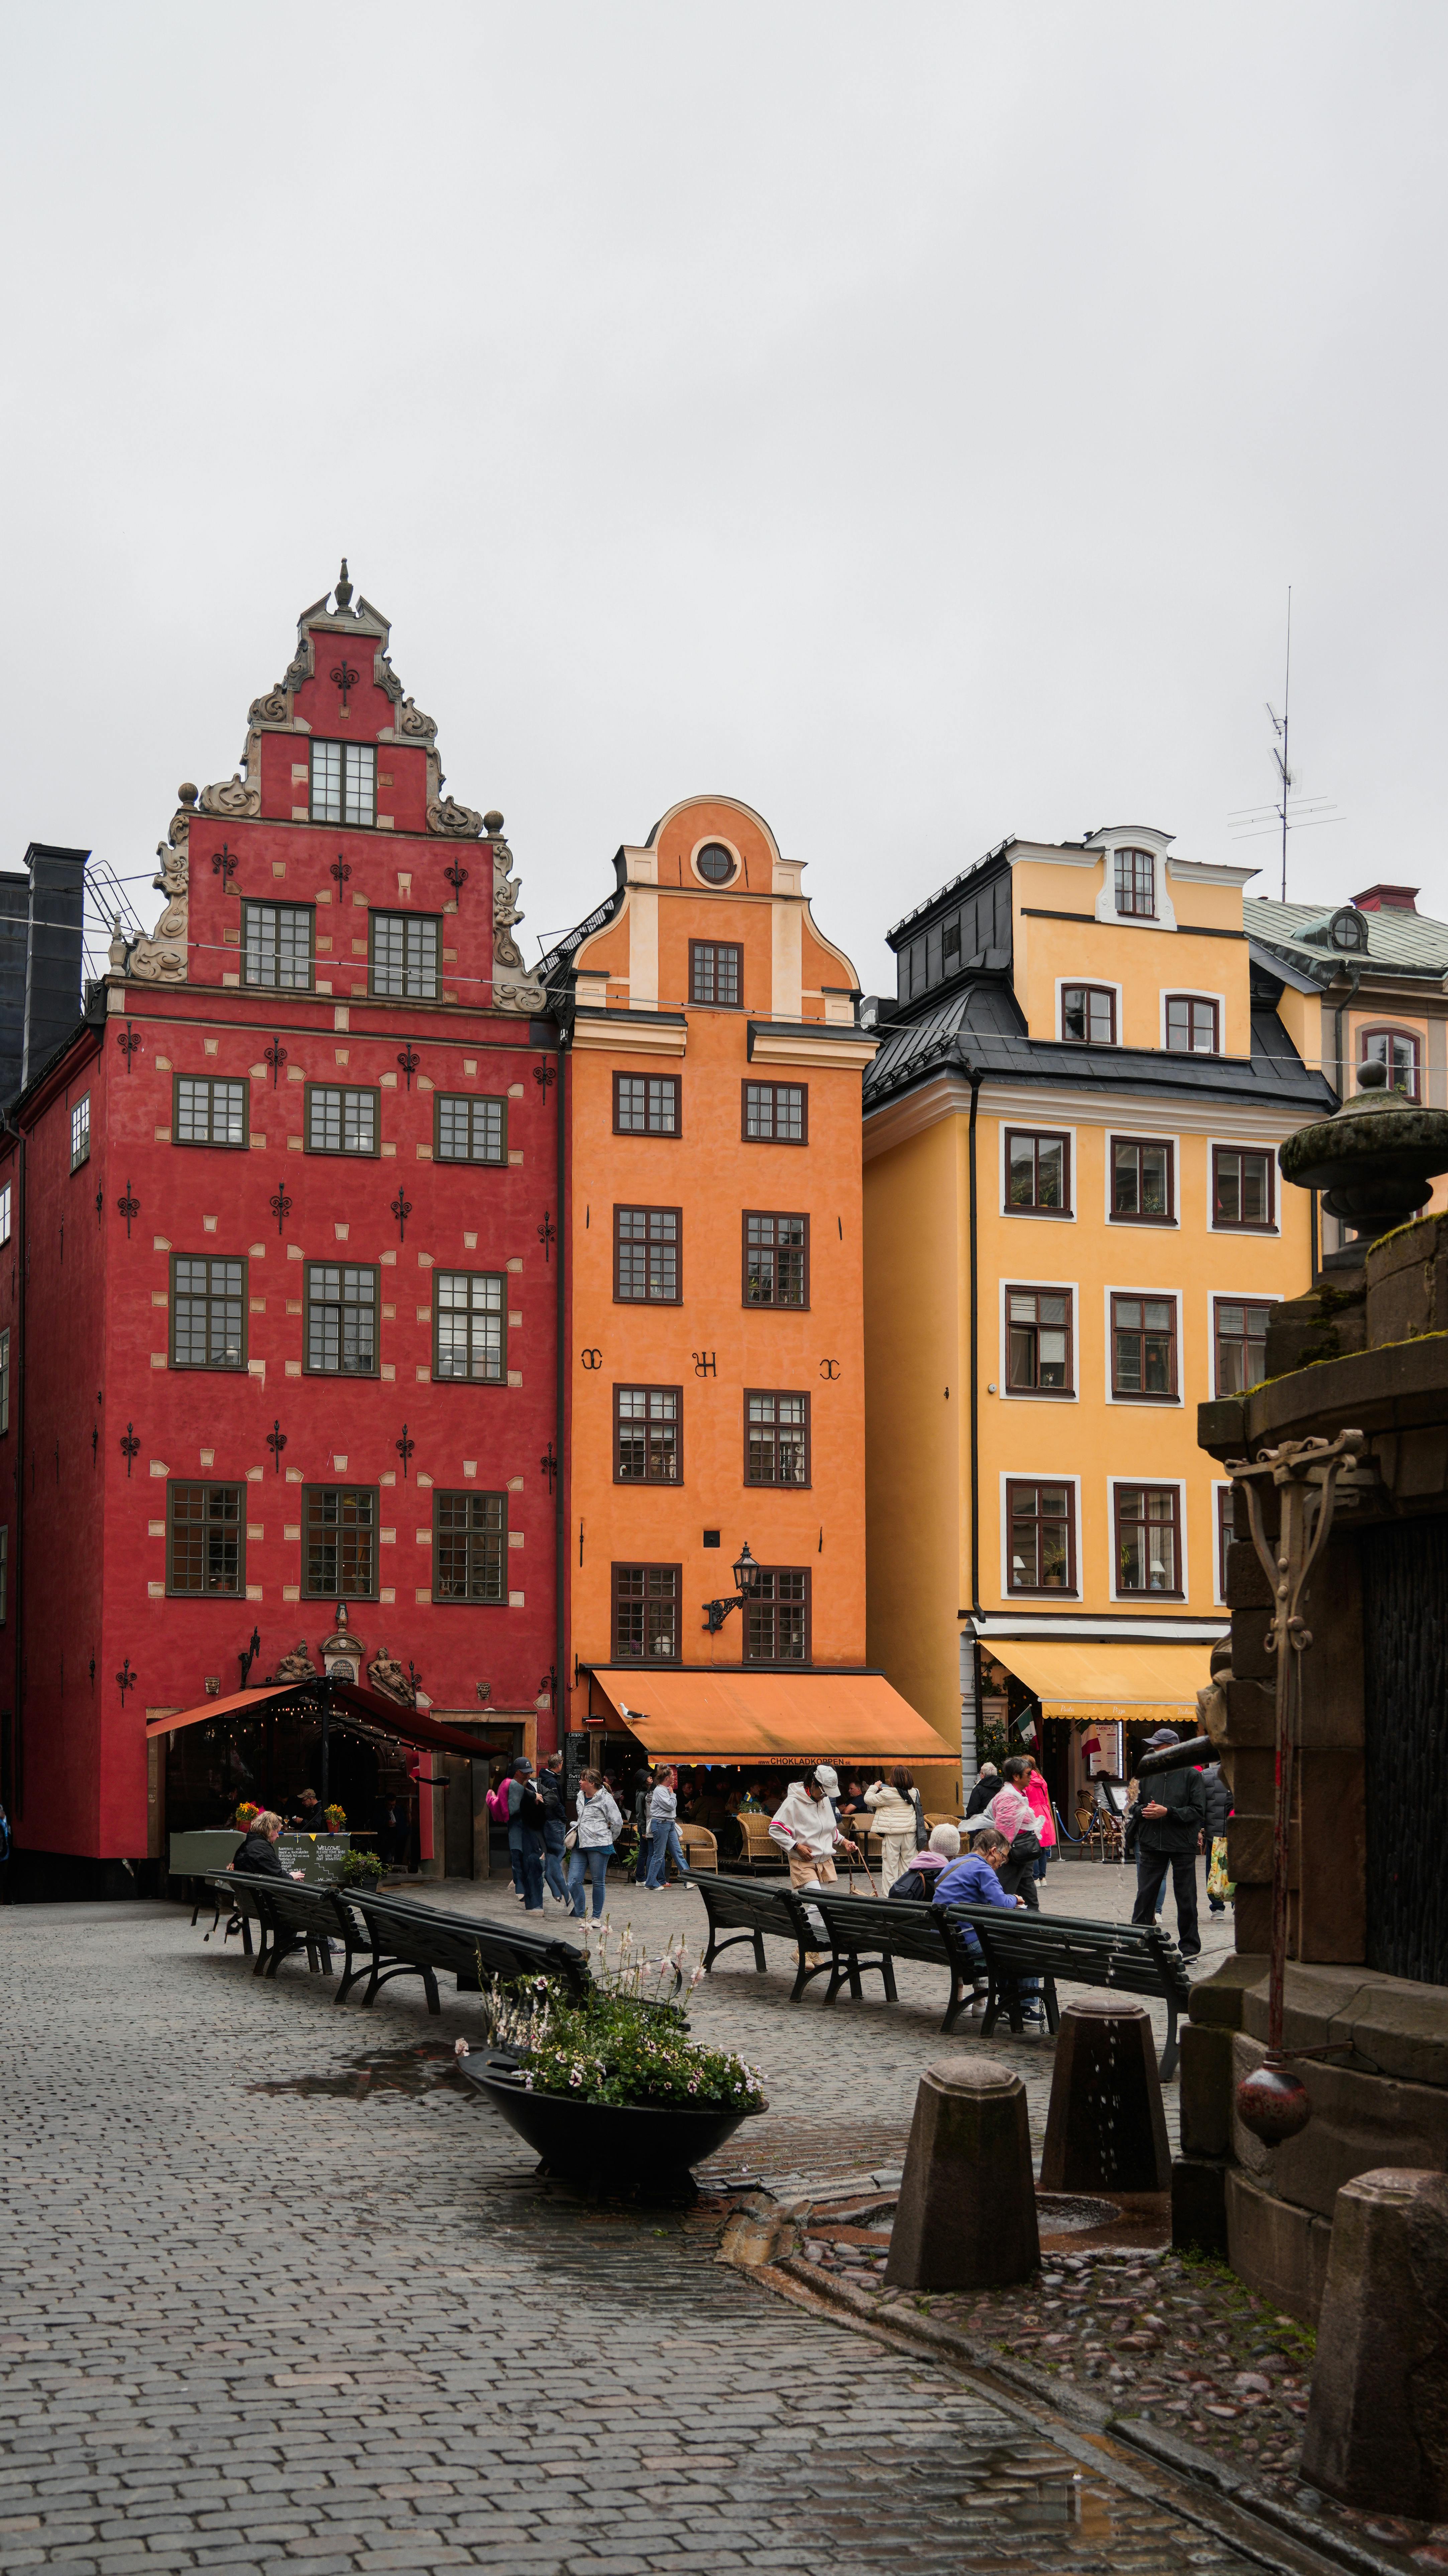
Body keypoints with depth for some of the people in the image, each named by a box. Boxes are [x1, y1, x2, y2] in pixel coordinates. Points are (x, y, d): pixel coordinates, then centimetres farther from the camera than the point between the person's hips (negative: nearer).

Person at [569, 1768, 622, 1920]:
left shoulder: (605, 1799, -8)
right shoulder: (581, 1797, 14)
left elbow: (618, 1822, -3)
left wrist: (610, 1838, 8)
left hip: (599, 1846, -6)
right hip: (580, 1845, 6)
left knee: (598, 1882, 4)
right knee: (574, 1882, -2)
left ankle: (596, 1917, 14)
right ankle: (579, 1915, 9)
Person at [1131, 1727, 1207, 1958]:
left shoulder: (1191, 1775, -4)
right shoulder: (1148, 1775, 9)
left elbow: (1197, 1811, -8)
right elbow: (1137, 1805, 16)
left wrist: (1168, 1812, -17)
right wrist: (1144, 1811, -7)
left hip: (1183, 1845, -4)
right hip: (1152, 1844, 4)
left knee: (1186, 1899, 5)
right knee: (1145, 1896, 4)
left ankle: (1189, 1948, 16)